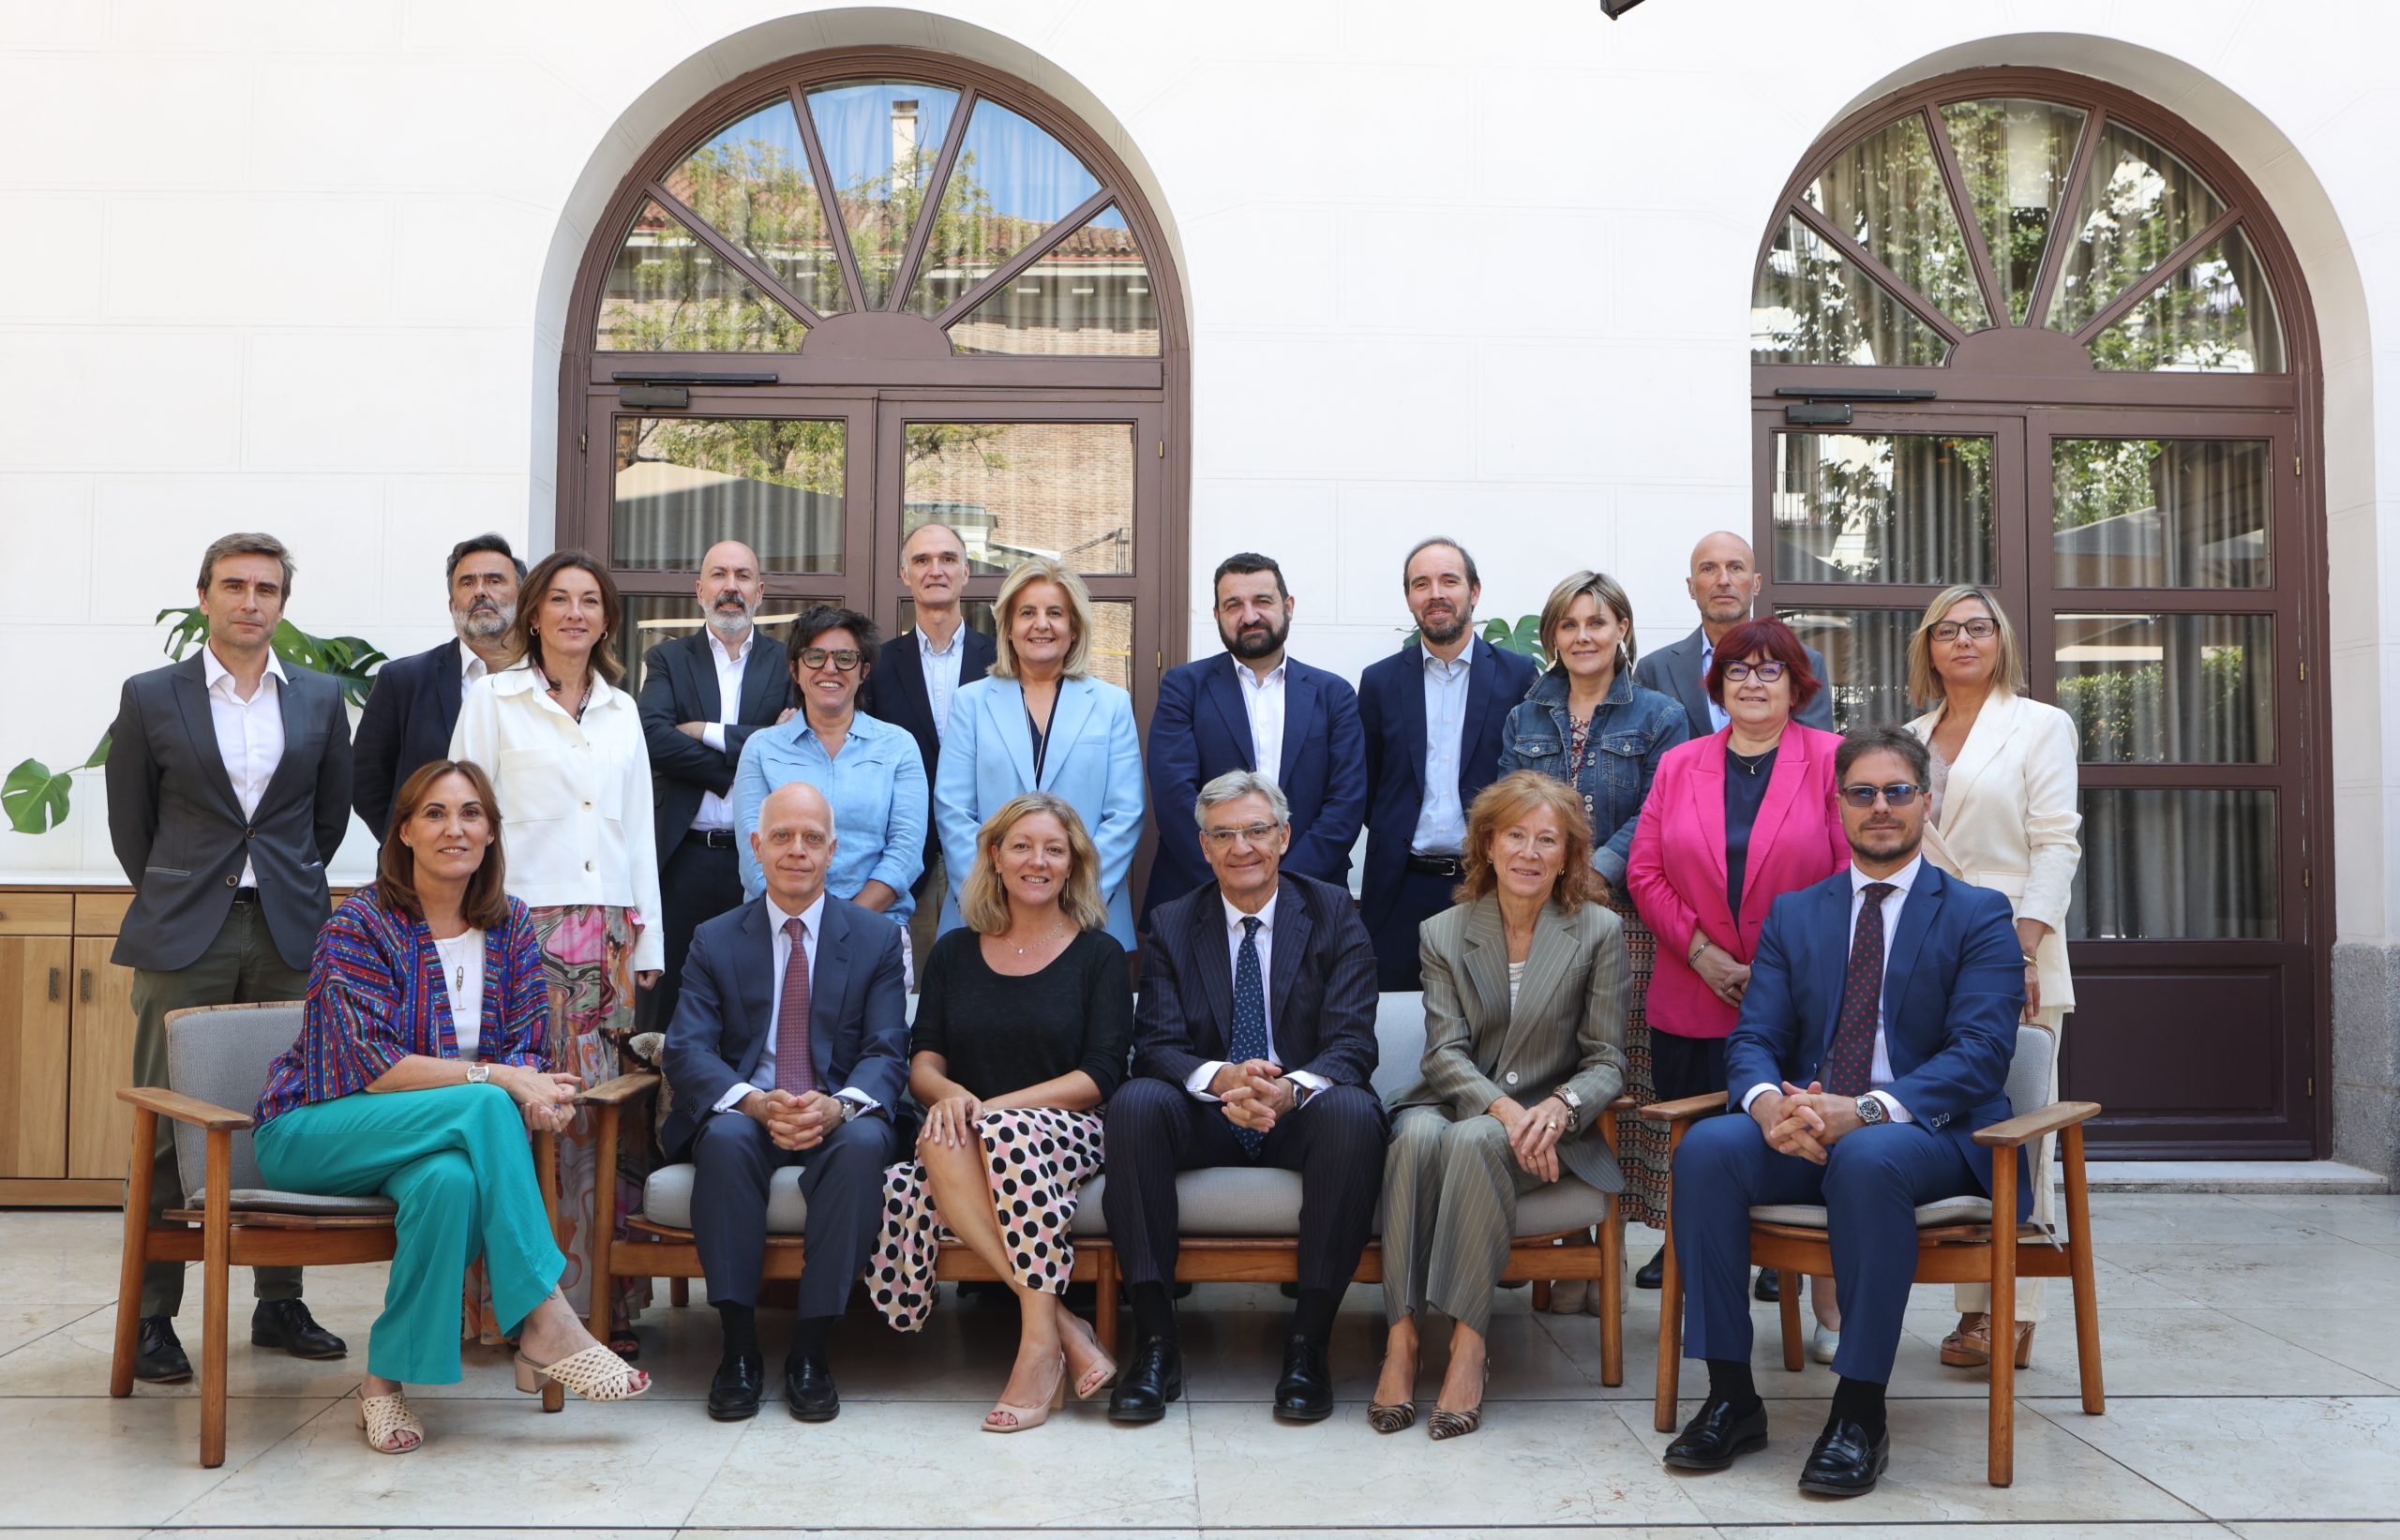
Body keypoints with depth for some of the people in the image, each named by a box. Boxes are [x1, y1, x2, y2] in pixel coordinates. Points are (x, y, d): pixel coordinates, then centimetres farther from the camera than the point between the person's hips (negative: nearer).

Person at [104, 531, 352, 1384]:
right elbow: (130, 821, 8)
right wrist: (172, 901, 9)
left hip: (289, 936, 2)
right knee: (167, 1127, 0)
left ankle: (280, 1301, 17)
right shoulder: (150, 697, 4)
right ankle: (152, 1316, 9)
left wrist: (292, 891, 13)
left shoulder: (320, 699, 8)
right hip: (183, 938, -1)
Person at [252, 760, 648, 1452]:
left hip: (441, 1138, 4)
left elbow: (529, 1046, 2)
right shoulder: (358, 924, -11)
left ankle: (389, 1377, -18)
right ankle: (545, 1323, -28)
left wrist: (530, 1089, -23)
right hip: (312, 1135, -4)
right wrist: (498, 1080, -28)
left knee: (450, 1181, -35)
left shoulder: (509, 925, 4)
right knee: (483, 1107, -32)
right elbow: (372, 1067, -20)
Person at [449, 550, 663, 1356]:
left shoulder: (622, 709, 17)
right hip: (524, 924, -3)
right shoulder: (492, 699, 6)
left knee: (609, 1115, 0)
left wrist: (647, 941, 13)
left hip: (611, 932, 4)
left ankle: (607, 1299, 9)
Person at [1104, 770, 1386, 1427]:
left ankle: (1308, 1341, -24)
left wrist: (1290, 1090, -31)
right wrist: (1220, 1078, -28)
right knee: (1135, 1102, -29)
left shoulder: (1334, 915, 1)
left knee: (1354, 1112, -34)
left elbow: (1352, 1044, -9)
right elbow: (1156, 1046, -5)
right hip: (1204, 1124, 1)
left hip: (1301, 1117, -1)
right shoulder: (1171, 925, 5)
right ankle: (1155, 1340, -25)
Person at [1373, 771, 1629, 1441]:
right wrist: (1504, 1108, -22)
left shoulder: (1598, 933, 3)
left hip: (1547, 1124, -1)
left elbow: (1606, 1060, 1)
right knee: (1419, 1134, -34)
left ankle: (1468, 1346, -33)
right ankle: (1401, 1338, -34)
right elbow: (1444, 1053, -2)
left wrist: (1560, 1107, -20)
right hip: (1458, 1102, 2)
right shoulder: (1443, 933, 7)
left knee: (1473, 1141, -35)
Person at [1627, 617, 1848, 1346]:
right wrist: (1701, 952, -5)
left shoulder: (1833, 761, 2)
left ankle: (1830, 1316, 8)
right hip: (1695, 1003, 3)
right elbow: (1645, 871, 7)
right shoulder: (1679, 765, 11)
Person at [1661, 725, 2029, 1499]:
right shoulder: (1792, 914, 15)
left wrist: (1866, 1110, -27)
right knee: (1705, 1148, -26)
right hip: (1804, 1130, 4)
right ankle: (1731, 1397, -18)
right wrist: (1769, 1103, -20)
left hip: (1933, 1135, -3)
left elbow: (1979, 1053, -10)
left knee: (1868, 1158, -38)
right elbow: (1753, 1038, 6)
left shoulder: (1978, 914, 3)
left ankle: (1861, 1414, -26)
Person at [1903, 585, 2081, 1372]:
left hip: (2012, 952, -4)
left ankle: (2015, 1315, -1)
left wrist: (2025, 948, -15)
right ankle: (1973, 1306, 8)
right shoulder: (1912, 737, 18)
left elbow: (2055, 844, -3)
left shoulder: (2040, 725, 5)